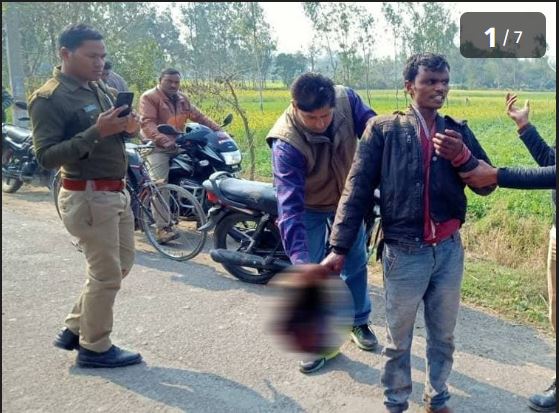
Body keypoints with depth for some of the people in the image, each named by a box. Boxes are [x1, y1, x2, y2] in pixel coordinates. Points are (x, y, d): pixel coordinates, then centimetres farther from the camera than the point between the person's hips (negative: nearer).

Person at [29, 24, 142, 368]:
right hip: (88, 197, -9)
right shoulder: (48, 99, -13)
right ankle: (94, 348, 18)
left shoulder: (99, 88, 12)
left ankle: (74, 330, 30)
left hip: (116, 192, 9)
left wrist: (126, 128, -3)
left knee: (122, 265, 17)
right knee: (107, 275, -1)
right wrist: (96, 132, -28)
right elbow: (46, 156, -21)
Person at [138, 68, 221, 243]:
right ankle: (162, 228, -23)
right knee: (160, 185, -18)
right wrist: (164, 140, -34)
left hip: (178, 145, 8)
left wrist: (218, 130, 5)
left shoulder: (182, 99, 17)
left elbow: (198, 116, 17)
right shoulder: (149, 97, -5)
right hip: (157, 147, -7)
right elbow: (147, 123, -18)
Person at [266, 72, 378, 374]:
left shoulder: (347, 99, -28)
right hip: (309, 207, -4)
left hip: (348, 198, 4)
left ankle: (359, 322, 41)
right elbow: (289, 205, -43)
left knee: (356, 262, 18)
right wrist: (300, 260, -52)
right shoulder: (286, 142, -38)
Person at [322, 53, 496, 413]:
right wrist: (339, 248, -12)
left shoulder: (458, 131, 5)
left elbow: (487, 185, 4)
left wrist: (462, 156, -15)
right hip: (405, 253, -3)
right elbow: (357, 190, -8)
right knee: (398, 340, 13)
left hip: (450, 251, 3)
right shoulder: (384, 129, -5)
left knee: (443, 336, 19)